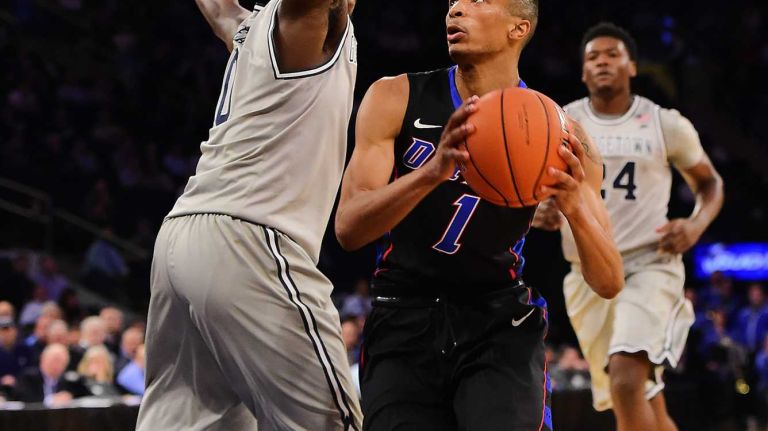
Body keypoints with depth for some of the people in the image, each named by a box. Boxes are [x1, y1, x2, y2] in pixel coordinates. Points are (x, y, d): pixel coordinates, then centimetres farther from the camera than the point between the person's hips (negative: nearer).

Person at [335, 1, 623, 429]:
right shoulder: (396, 100, -6)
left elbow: (609, 283, -7)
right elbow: (348, 229, -16)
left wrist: (577, 208, -29)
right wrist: (432, 172, -34)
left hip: (501, 327, -1)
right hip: (404, 318, 1)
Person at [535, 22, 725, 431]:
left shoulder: (666, 125, 0)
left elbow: (709, 183, 14)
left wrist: (697, 225, -7)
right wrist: (539, 209, -14)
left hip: (650, 265, -4)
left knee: (626, 379, -27)